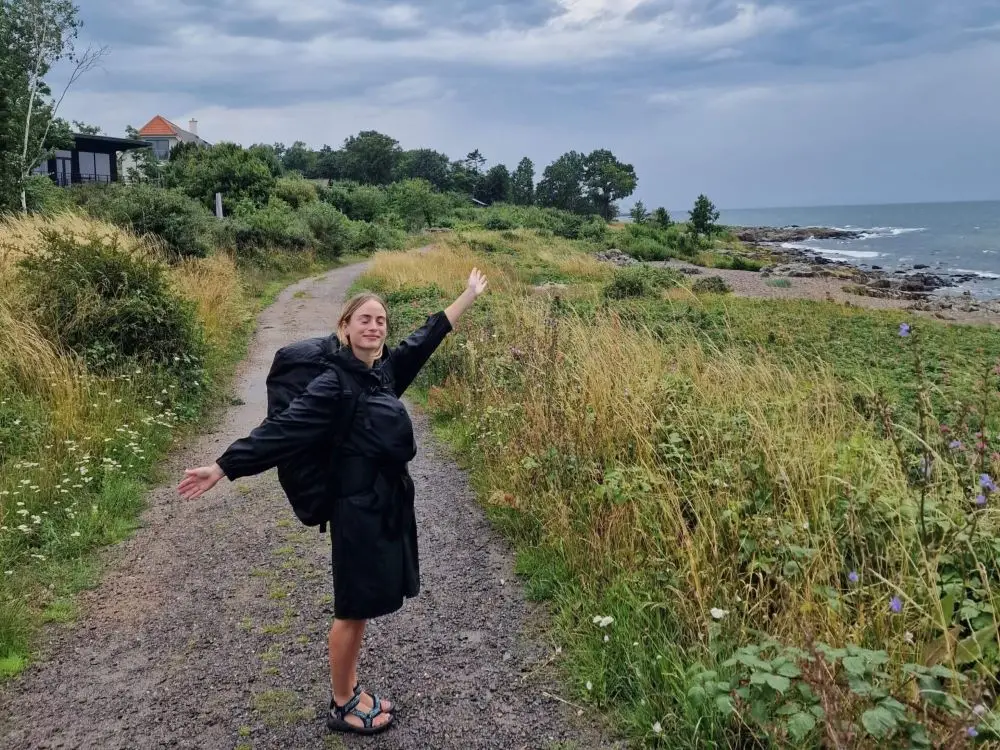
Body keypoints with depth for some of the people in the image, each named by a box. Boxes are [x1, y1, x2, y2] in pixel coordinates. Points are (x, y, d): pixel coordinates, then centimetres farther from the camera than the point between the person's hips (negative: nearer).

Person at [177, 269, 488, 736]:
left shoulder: (387, 368, 5)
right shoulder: (334, 383, -15)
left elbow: (427, 336, 16)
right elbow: (282, 429, -18)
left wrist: (470, 295, 24)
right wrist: (221, 468, -22)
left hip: (389, 499, 7)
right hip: (359, 505, -7)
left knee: (363, 605, 17)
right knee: (353, 608, 5)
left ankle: (350, 690, 32)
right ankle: (341, 707, 22)